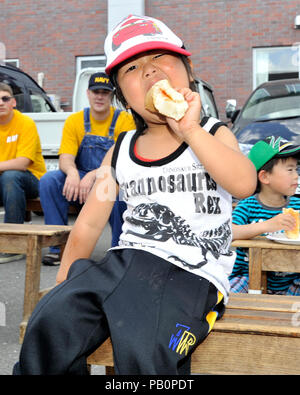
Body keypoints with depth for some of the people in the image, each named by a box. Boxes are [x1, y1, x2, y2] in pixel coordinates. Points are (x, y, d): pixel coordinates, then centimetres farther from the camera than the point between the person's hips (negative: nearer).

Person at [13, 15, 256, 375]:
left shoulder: (213, 135, 5)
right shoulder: (120, 153, 15)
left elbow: (244, 184, -17)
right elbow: (89, 223, 18)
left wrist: (190, 131, -17)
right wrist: (65, 284, 14)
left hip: (191, 274, -4)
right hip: (125, 261, 4)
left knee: (143, 353, -30)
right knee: (50, 324, -17)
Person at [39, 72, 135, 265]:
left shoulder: (125, 120, -5)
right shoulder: (75, 121, 4)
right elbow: (65, 158, -5)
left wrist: (94, 175, -33)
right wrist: (72, 172, -31)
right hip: (81, 179, 3)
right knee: (48, 181, -24)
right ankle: (59, 246, -17)